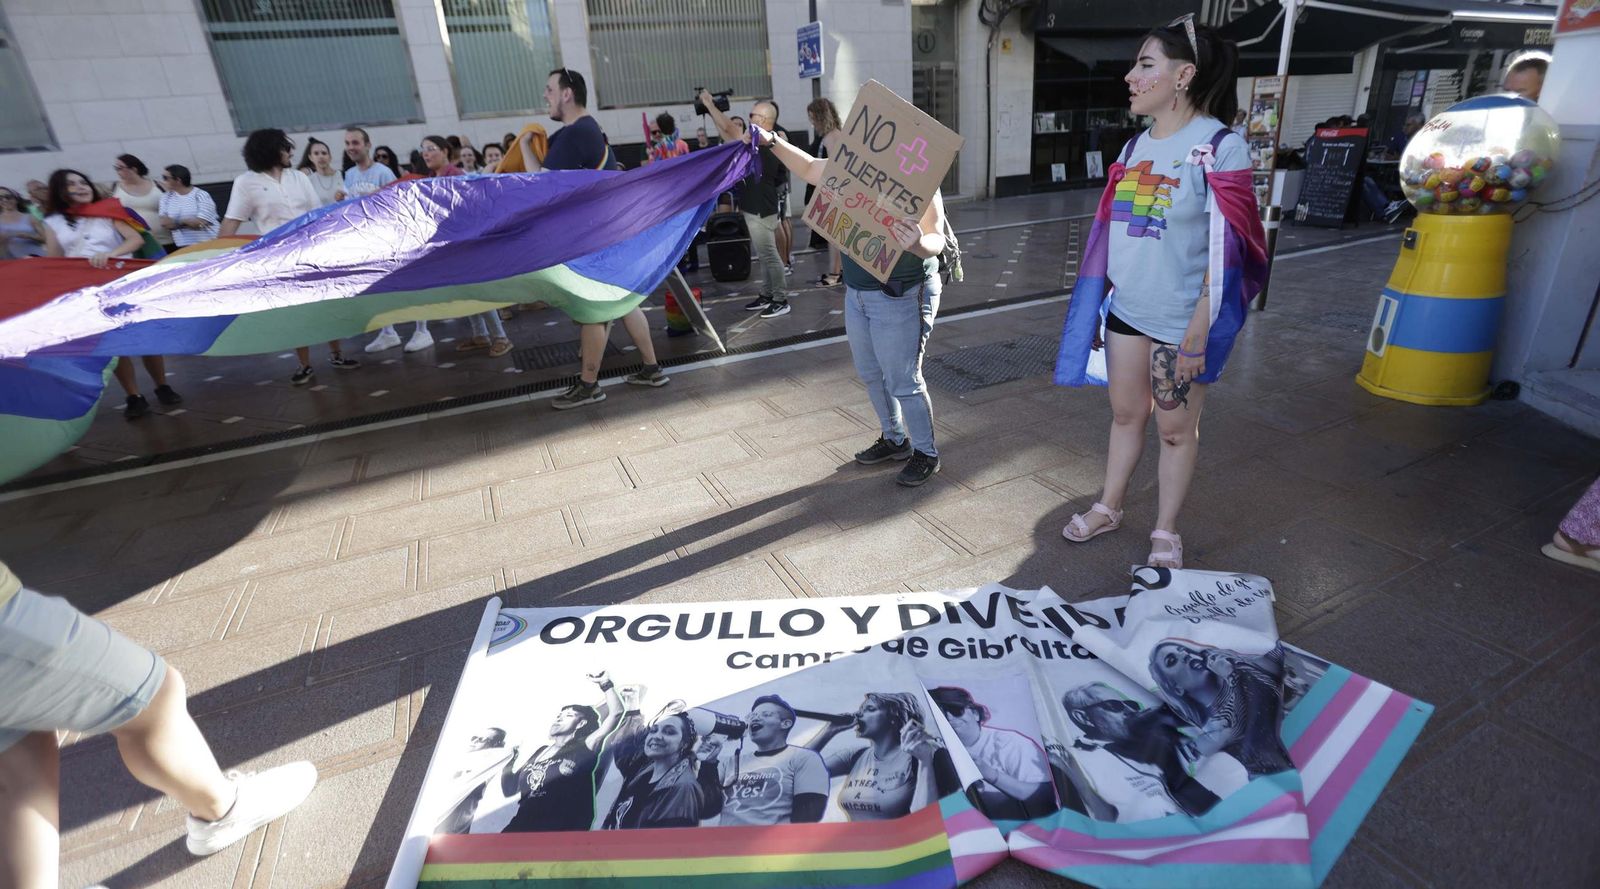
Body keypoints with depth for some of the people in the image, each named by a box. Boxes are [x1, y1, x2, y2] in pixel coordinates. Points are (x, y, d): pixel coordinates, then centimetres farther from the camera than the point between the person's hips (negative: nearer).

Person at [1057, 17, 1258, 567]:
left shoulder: (1219, 147, -12)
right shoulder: (1135, 145, 7)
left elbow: (1224, 249, -14)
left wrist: (1200, 330, -18)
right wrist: (1094, 305, 12)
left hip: (1181, 320, -5)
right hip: (1126, 311, 6)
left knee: (1175, 428, 8)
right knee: (1125, 413, 16)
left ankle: (1165, 532, 24)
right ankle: (1109, 508, 32)